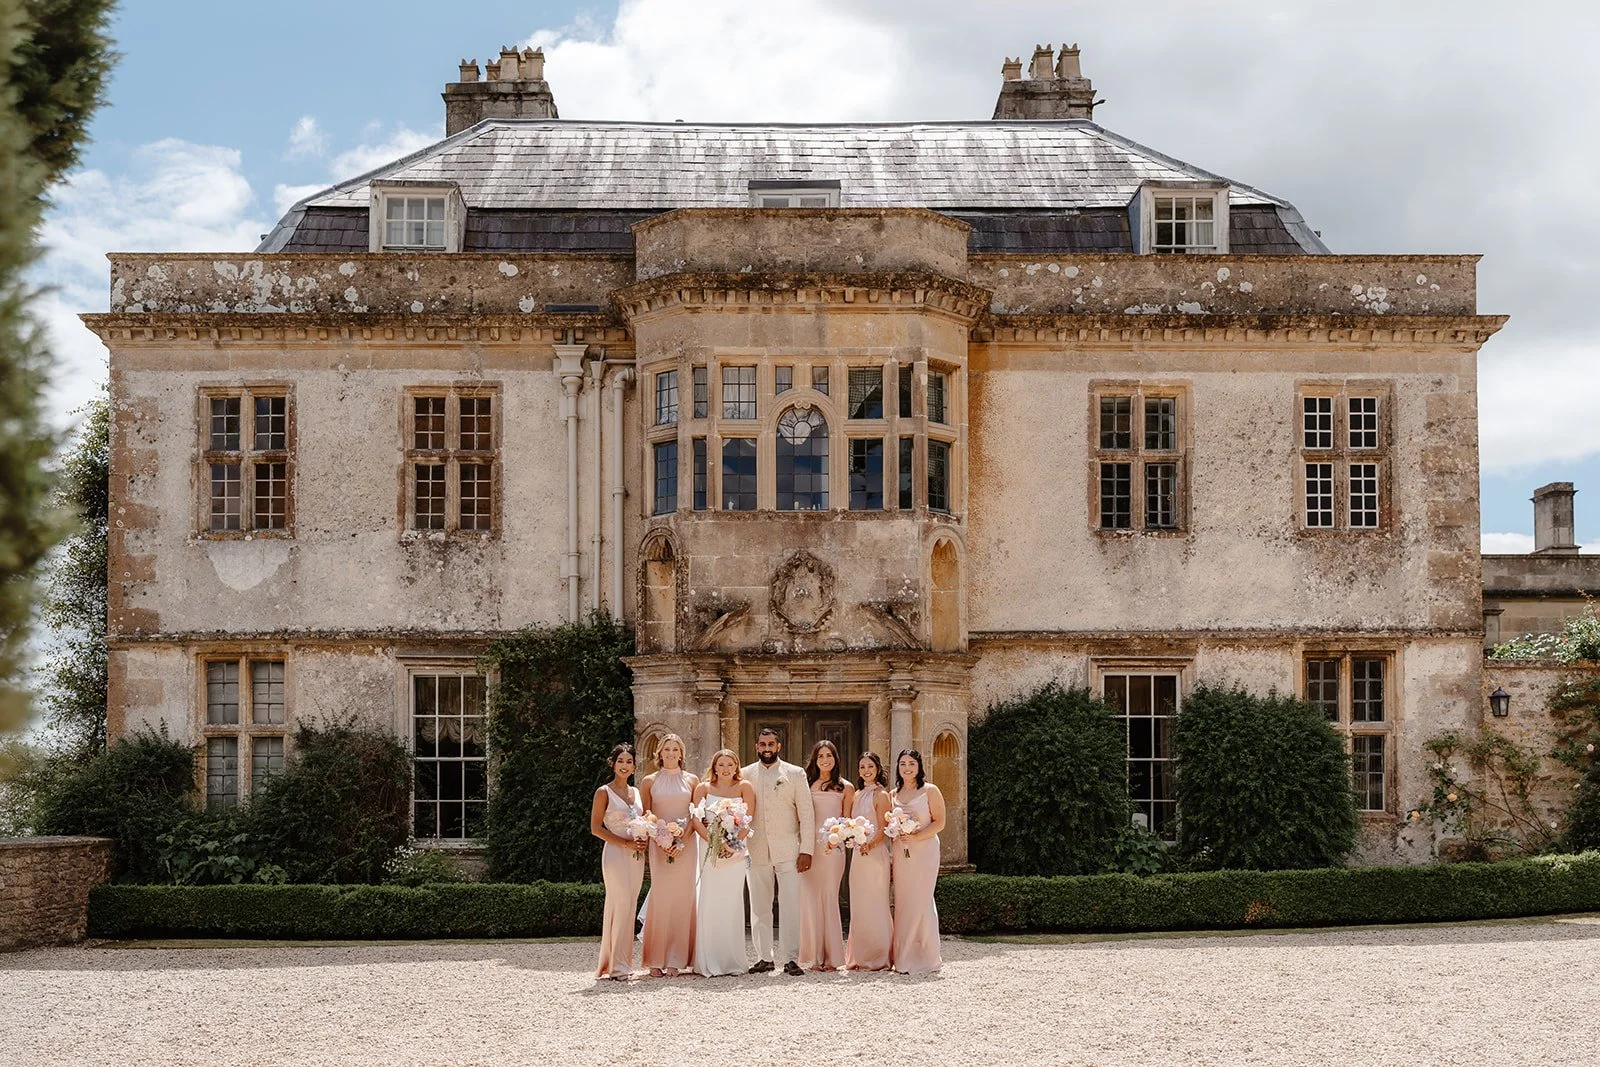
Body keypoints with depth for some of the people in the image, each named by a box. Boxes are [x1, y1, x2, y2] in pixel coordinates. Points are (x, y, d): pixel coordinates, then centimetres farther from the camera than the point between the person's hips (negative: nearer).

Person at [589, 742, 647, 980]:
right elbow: (596, 828, -6)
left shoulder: (636, 792, 16)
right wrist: (625, 843, -13)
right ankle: (617, 966, -9)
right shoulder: (604, 792, -2)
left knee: (629, 906, 4)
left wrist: (643, 840, 0)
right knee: (621, 905, -12)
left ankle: (622, 962, 8)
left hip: (636, 856, 6)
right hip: (616, 854, -6)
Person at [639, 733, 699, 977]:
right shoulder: (649, 782, 8)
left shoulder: (692, 781, 9)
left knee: (682, 899, -2)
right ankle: (656, 961, -3)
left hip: (685, 846, 1)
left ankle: (675, 960, 2)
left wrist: (682, 842, -9)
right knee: (660, 899, -6)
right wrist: (661, 843, -10)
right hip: (658, 845, -1)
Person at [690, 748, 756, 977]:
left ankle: (733, 961, 6)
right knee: (710, 901, -4)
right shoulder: (704, 788, 7)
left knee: (732, 902, 0)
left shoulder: (744, 787, 5)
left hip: (736, 849, 0)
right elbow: (696, 819, -2)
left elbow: (748, 820, -2)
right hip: (709, 847, 0)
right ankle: (708, 963, 0)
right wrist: (712, 841, -16)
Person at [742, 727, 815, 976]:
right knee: (759, 906, 5)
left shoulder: (795, 774, 5)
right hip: (757, 850, 2)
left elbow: (806, 814, 3)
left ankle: (790, 958, -5)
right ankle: (764, 958, 13)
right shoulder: (745, 775, 8)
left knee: (791, 904, -7)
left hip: (788, 850, -2)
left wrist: (806, 850, -4)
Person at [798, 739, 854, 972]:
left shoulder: (845, 788, 9)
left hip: (832, 847, -2)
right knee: (809, 899, -2)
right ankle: (814, 956, 4)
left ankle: (832, 957, 1)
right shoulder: (806, 784, 13)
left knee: (829, 898, -4)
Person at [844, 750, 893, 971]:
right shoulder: (858, 794, 16)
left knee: (874, 905, -5)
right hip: (858, 854, 8)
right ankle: (860, 957, 14)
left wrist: (870, 845, -28)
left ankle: (878, 958, 1)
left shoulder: (881, 795, -6)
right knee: (858, 905, 8)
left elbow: (883, 829, -12)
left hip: (875, 853, -8)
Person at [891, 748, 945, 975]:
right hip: (900, 853, 5)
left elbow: (939, 822, -5)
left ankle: (924, 959, 1)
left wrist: (916, 837, -16)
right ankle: (904, 958, 6)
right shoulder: (894, 794, 14)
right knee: (902, 902, 2)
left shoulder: (930, 790, 0)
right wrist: (893, 835, -2)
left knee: (921, 901, -6)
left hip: (924, 851, -5)